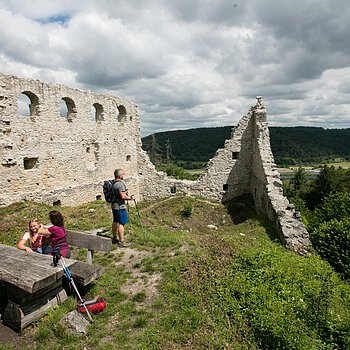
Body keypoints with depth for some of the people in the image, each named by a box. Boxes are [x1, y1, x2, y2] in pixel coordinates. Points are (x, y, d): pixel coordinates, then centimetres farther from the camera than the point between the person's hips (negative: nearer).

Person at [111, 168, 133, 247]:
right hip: (120, 206, -10)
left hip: (114, 205, 10)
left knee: (115, 221, 19)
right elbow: (123, 196, -24)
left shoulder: (113, 183, 10)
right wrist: (130, 197, -7)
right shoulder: (120, 184, -20)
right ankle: (121, 242, -3)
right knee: (121, 223, -6)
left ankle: (114, 238, 32)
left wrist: (127, 196, 19)